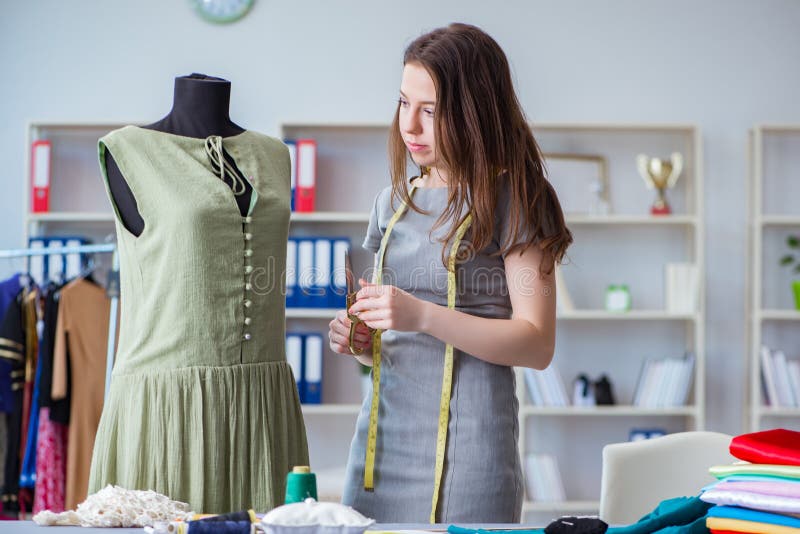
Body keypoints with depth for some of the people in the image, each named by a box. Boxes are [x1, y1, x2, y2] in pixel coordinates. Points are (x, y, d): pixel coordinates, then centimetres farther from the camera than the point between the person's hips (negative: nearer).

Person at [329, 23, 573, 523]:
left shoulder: (513, 200, -5)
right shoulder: (394, 203, 14)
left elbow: (537, 345, -12)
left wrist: (423, 316, -21)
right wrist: (360, 340, 0)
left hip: (466, 439, -5)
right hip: (383, 429, 6)